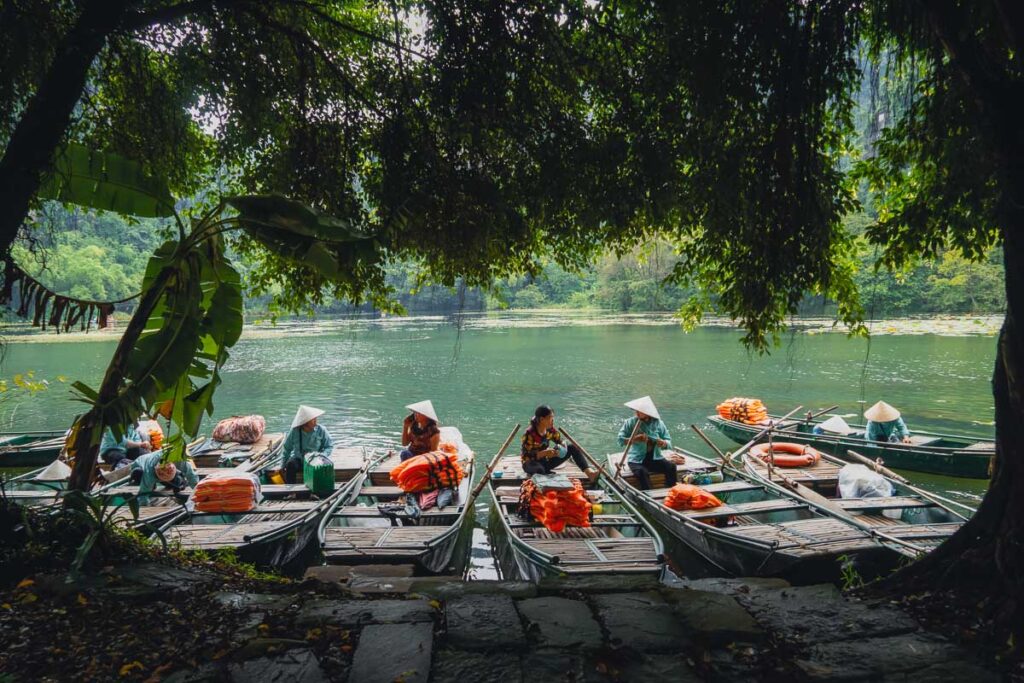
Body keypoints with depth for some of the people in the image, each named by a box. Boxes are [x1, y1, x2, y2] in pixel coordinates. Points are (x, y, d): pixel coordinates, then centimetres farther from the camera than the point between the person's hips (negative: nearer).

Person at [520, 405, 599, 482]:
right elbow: (526, 456, -25)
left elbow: (561, 442, 7)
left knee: (572, 447, -8)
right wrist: (545, 453, -34)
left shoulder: (550, 430, -4)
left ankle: (588, 471, -22)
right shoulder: (529, 434, -22)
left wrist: (563, 447, -18)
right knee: (539, 469, -45)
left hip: (545, 462, 6)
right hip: (531, 464, -6)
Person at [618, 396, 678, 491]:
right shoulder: (630, 422, -5)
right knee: (642, 472, -34)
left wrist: (664, 443, -22)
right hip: (637, 460, -2)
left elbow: (668, 441, 2)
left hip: (655, 458, 3)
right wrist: (635, 439, -26)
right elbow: (620, 440, -10)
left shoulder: (658, 423, 1)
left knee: (671, 466, -22)